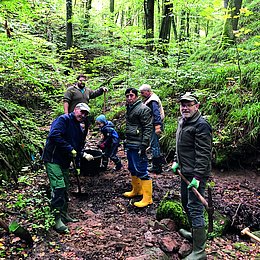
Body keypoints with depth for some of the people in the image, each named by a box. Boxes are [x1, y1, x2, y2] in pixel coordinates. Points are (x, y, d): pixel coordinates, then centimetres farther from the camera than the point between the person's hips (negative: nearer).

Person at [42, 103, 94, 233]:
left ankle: (64, 214, 32)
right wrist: (71, 150, -25)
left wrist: (84, 155, 0)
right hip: (53, 159, -9)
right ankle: (57, 219, -8)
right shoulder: (63, 119, -12)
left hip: (64, 161, 9)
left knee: (65, 188, 17)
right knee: (58, 187, -14)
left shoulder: (79, 129, 15)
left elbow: (77, 148, 20)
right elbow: (54, 135, -28)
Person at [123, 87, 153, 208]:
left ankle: (147, 198, 1)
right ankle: (136, 190, 37)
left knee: (141, 171, -7)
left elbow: (148, 128, -18)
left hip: (138, 146, -9)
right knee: (132, 169, 20)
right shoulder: (129, 108, 15)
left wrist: (143, 146, -22)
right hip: (130, 145, 9)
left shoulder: (143, 109, -13)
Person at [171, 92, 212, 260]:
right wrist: (177, 162, 15)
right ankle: (195, 234, 44)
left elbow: (204, 154, -23)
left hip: (197, 174, -10)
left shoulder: (201, 125, -18)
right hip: (185, 172, 10)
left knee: (195, 208, -7)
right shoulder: (182, 122, 13)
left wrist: (198, 177, -26)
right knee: (186, 202, 23)